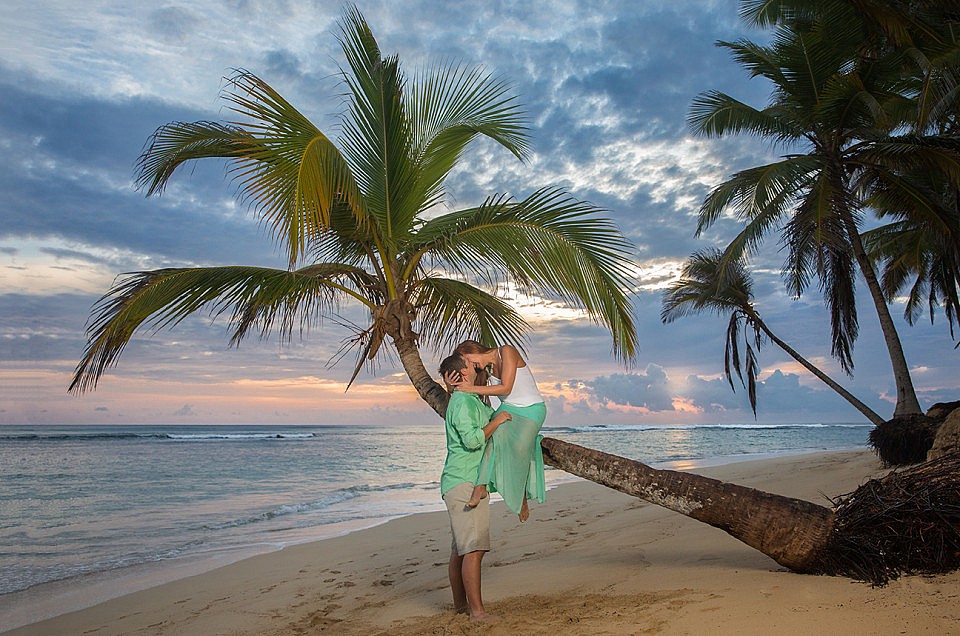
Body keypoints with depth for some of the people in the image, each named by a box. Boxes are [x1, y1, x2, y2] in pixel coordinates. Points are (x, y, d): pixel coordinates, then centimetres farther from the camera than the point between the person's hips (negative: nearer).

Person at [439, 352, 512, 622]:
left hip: (460, 484, 10)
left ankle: (460, 603, 21)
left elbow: (491, 415, 38)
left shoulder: (471, 400, 19)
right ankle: (477, 610, -7)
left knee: (460, 548, 13)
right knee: (474, 548, -10)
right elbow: (472, 439, -24)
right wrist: (496, 421, -14)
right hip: (465, 483, -10)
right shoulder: (463, 402, -14)